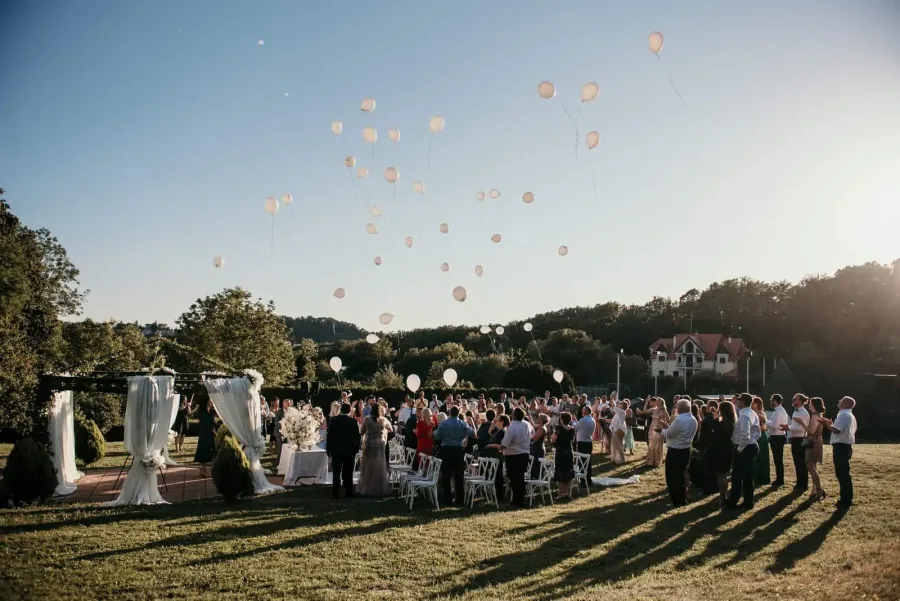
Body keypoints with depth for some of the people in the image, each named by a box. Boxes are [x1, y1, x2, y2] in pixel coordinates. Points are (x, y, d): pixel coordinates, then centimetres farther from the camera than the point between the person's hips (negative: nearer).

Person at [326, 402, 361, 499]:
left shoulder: (333, 420, -6)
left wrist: (328, 449, 4)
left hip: (336, 450, 0)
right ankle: (349, 493, 9)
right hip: (349, 451, 0)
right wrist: (356, 449, 9)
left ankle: (335, 493, 3)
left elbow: (329, 435, -4)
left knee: (336, 473, 5)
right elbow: (357, 437, -2)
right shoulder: (353, 421, -6)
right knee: (348, 474, 7)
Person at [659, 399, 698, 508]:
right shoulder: (693, 420, 7)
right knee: (681, 475, 20)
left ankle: (677, 501, 6)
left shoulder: (679, 419, -23)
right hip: (686, 451, 9)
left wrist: (662, 430, 4)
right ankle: (683, 499, 25)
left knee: (672, 476, 3)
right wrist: (668, 427, 14)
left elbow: (669, 434, -16)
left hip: (675, 452, -9)